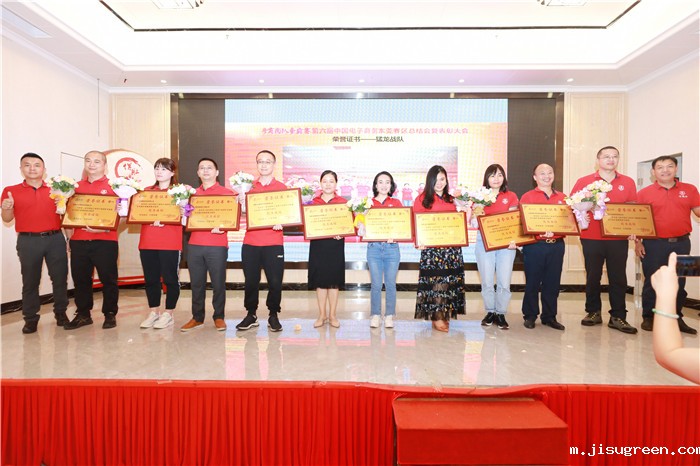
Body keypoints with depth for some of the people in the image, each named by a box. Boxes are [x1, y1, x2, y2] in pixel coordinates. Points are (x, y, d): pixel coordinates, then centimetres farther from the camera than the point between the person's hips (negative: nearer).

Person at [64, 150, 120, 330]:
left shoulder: (113, 187, 0)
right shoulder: (77, 187, 13)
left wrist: (104, 228, -19)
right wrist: (69, 234, 8)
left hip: (105, 241, -4)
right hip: (79, 241, 5)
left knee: (108, 278, 3)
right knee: (80, 278, 11)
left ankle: (110, 314, 15)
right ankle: (83, 314, 24)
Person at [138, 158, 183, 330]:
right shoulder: (147, 191, 16)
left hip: (170, 243, -5)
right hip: (147, 243, 5)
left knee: (170, 279, 1)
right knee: (150, 279, 10)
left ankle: (168, 314, 13)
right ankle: (153, 312, 23)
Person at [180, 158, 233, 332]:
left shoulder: (227, 193, 3)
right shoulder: (192, 193, 16)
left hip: (217, 245, -4)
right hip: (194, 245, 4)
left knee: (218, 282, 2)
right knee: (196, 283, 9)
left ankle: (219, 317, 16)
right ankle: (197, 317, 21)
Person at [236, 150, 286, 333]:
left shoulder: (281, 187, 5)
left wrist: (281, 222, -16)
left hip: (273, 243, -2)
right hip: (250, 242, 2)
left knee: (275, 282, 0)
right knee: (250, 281, 8)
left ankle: (273, 316, 18)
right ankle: (251, 315, 24)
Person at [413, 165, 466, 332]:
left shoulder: (451, 200, 17)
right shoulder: (422, 199, 3)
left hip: (452, 246, 5)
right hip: (431, 246, -5)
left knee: (450, 280, 6)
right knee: (435, 279, -5)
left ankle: (444, 313, 17)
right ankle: (436, 317, 3)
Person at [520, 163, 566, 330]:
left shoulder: (562, 198, 14)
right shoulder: (527, 197, 2)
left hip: (557, 245, 4)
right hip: (534, 245, -3)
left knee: (553, 282, 8)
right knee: (532, 281, 2)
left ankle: (549, 316, 21)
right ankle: (530, 316, 15)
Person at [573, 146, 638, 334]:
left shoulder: (628, 182, 9)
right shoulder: (584, 182, 3)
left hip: (618, 239, 2)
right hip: (592, 238, -1)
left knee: (618, 278, 4)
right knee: (592, 276, 7)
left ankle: (618, 317, 13)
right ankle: (593, 312, 20)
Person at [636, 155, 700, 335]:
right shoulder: (644, 193, 0)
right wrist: (637, 242, -4)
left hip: (681, 243, 3)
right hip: (654, 244, -2)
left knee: (679, 282, 11)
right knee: (652, 281, 4)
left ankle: (677, 318, 23)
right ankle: (648, 317, 14)